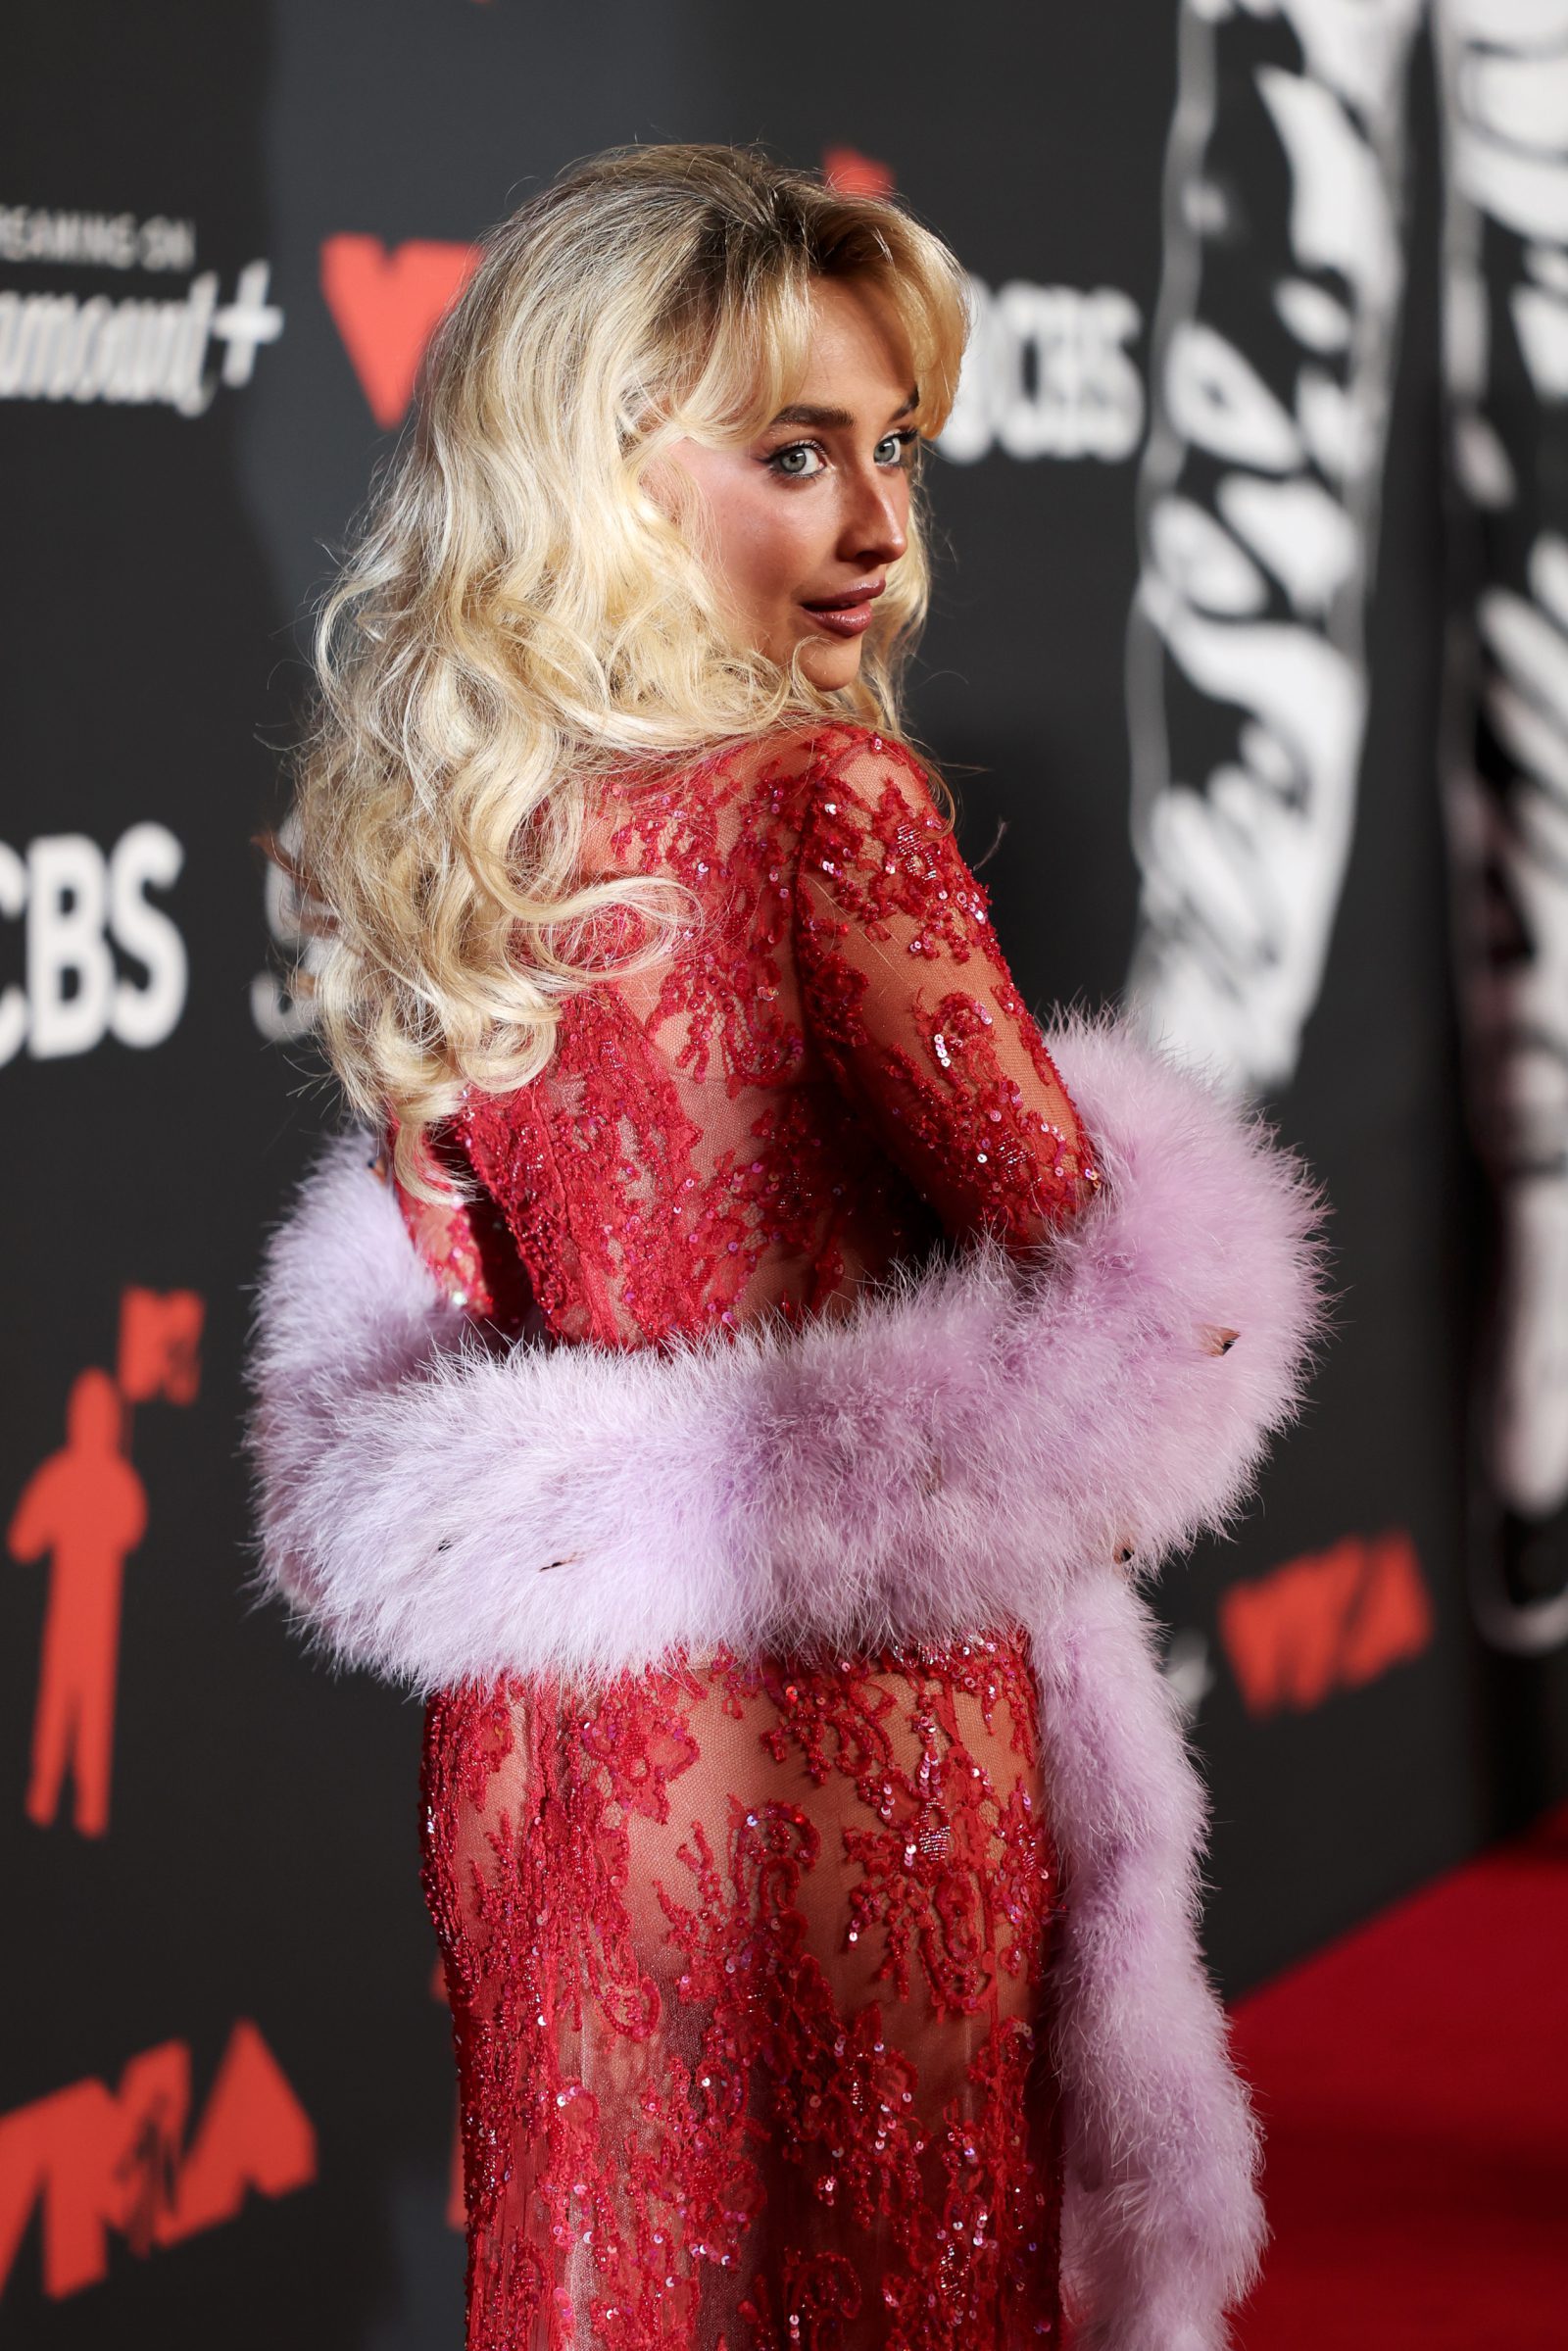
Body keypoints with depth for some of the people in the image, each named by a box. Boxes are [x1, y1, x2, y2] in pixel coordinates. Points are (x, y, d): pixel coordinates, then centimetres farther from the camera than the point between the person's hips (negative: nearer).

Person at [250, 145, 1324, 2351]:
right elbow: (1062, 1219, -9)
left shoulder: (429, 843, 2)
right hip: (841, 1735, -6)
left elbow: (454, 1289, 10)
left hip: (530, 1734, 6)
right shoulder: (824, 798, -17)